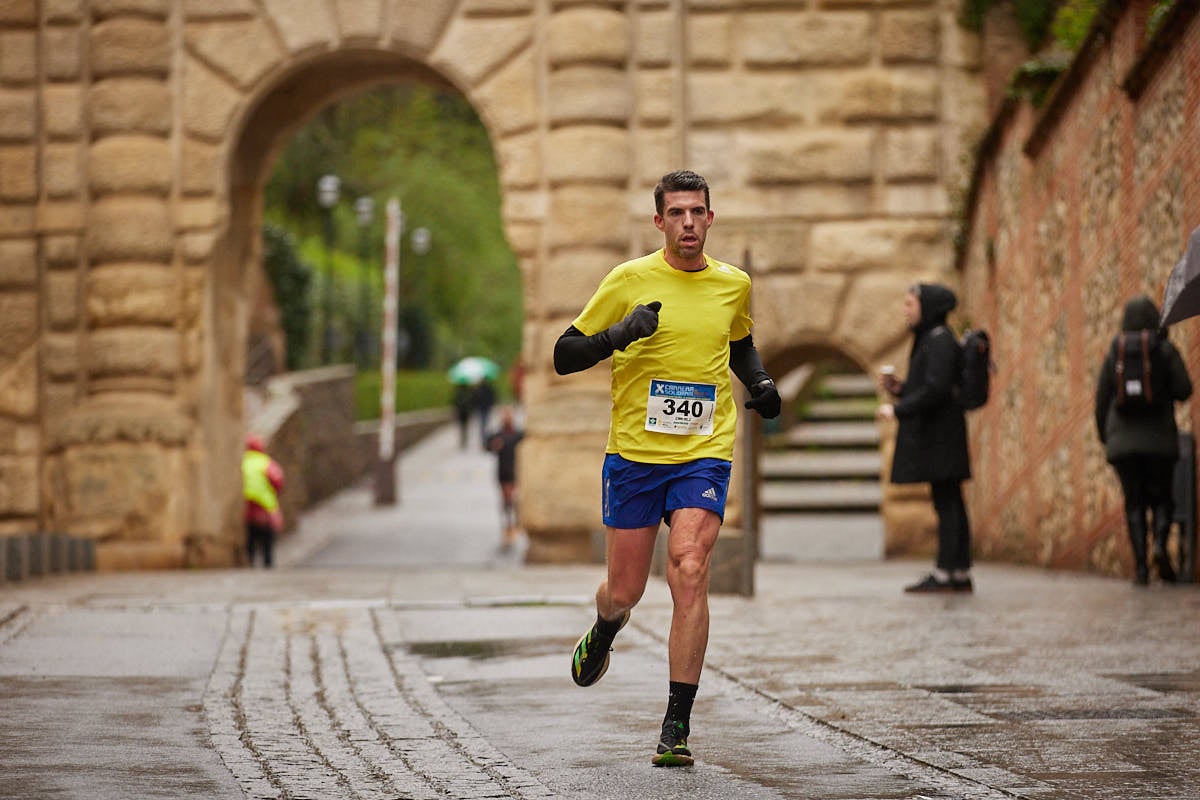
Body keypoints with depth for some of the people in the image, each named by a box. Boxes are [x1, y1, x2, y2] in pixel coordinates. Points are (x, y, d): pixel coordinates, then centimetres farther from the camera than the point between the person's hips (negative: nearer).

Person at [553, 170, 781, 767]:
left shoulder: (735, 286, 7)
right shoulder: (630, 280, -3)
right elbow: (564, 355, -1)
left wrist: (760, 385, 8)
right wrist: (618, 334, -19)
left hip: (704, 455, 1)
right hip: (633, 452, 0)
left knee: (689, 573, -19)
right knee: (624, 592, 6)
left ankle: (676, 726, -16)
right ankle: (603, 633, 46)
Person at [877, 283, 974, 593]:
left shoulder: (940, 341, -12)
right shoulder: (930, 339, 18)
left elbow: (936, 389, -22)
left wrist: (898, 409, -16)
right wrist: (898, 388, 7)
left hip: (939, 434, -10)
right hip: (934, 433, 10)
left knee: (946, 502, -9)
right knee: (950, 503, 8)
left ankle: (945, 573, -10)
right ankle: (960, 574, 8)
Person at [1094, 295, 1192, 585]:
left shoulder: (1114, 354, 4)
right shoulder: (1165, 349, -2)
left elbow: (1102, 400, 4)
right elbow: (1184, 390, -6)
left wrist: (1104, 437, 15)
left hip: (1123, 441, 1)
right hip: (1159, 439, -1)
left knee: (1134, 504, 6)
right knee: (1162, 498, 9)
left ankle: (1140, 564, -6)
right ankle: (1160, 545, -18)